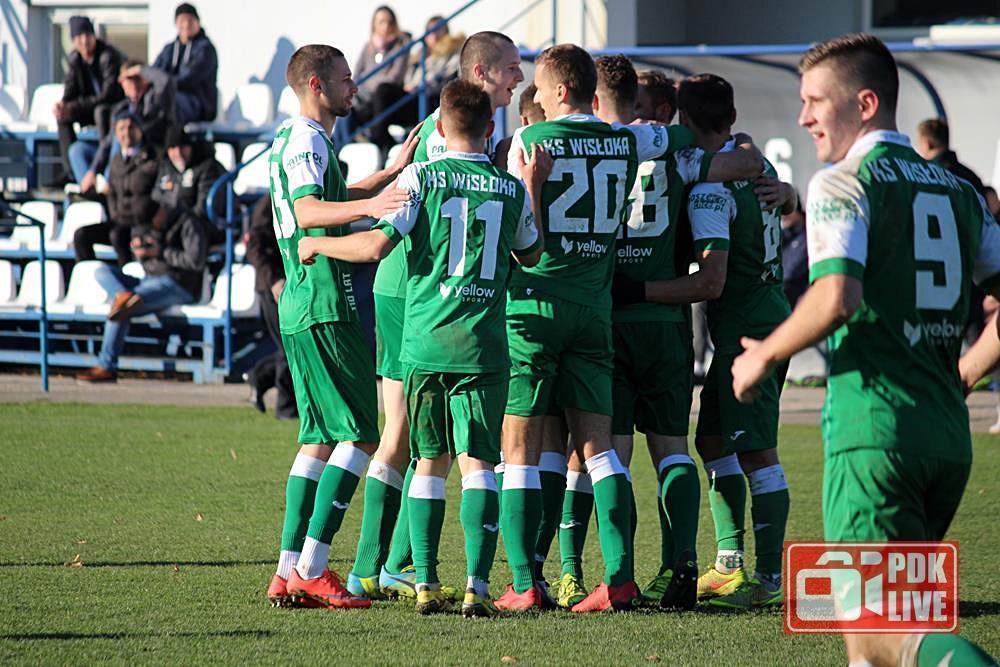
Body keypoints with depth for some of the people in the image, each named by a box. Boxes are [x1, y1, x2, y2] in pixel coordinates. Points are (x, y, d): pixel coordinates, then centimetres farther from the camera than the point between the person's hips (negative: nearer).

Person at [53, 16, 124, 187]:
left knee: (101, 111, -39)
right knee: (63, 115, -13)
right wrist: (62, 104, -22)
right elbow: (70, 89, 4)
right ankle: (70, 170, -16)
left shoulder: (108, 56, -24)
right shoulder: (75, 58, 0)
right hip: (95, 106, 8)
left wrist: (74, 107, -33)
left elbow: (109, 94, -30)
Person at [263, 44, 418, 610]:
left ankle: (289, 572, 8)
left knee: (321, 437, 11)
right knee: (361, 434, -11)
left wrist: (393, 171, 37)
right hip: (326, 308, -10)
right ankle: (312, 568, -15)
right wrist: (368, 206, -45)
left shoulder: (298, 139, 20)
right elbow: (307, 211, -30)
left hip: (302, 308, 10)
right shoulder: (307, 142, -11)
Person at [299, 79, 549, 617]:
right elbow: (531, 256, 22)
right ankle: (477, 585, -13)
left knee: (431, 462, 10)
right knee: (478, 462, -2)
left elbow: (376, 245, -9)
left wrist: (318, 245, 8)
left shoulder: (421, 177, -1)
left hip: (426, 344, 0)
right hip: (484, 347, 0)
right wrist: (535, 188, 30)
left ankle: (425, 584, 6)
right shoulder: (512, 189, 6)